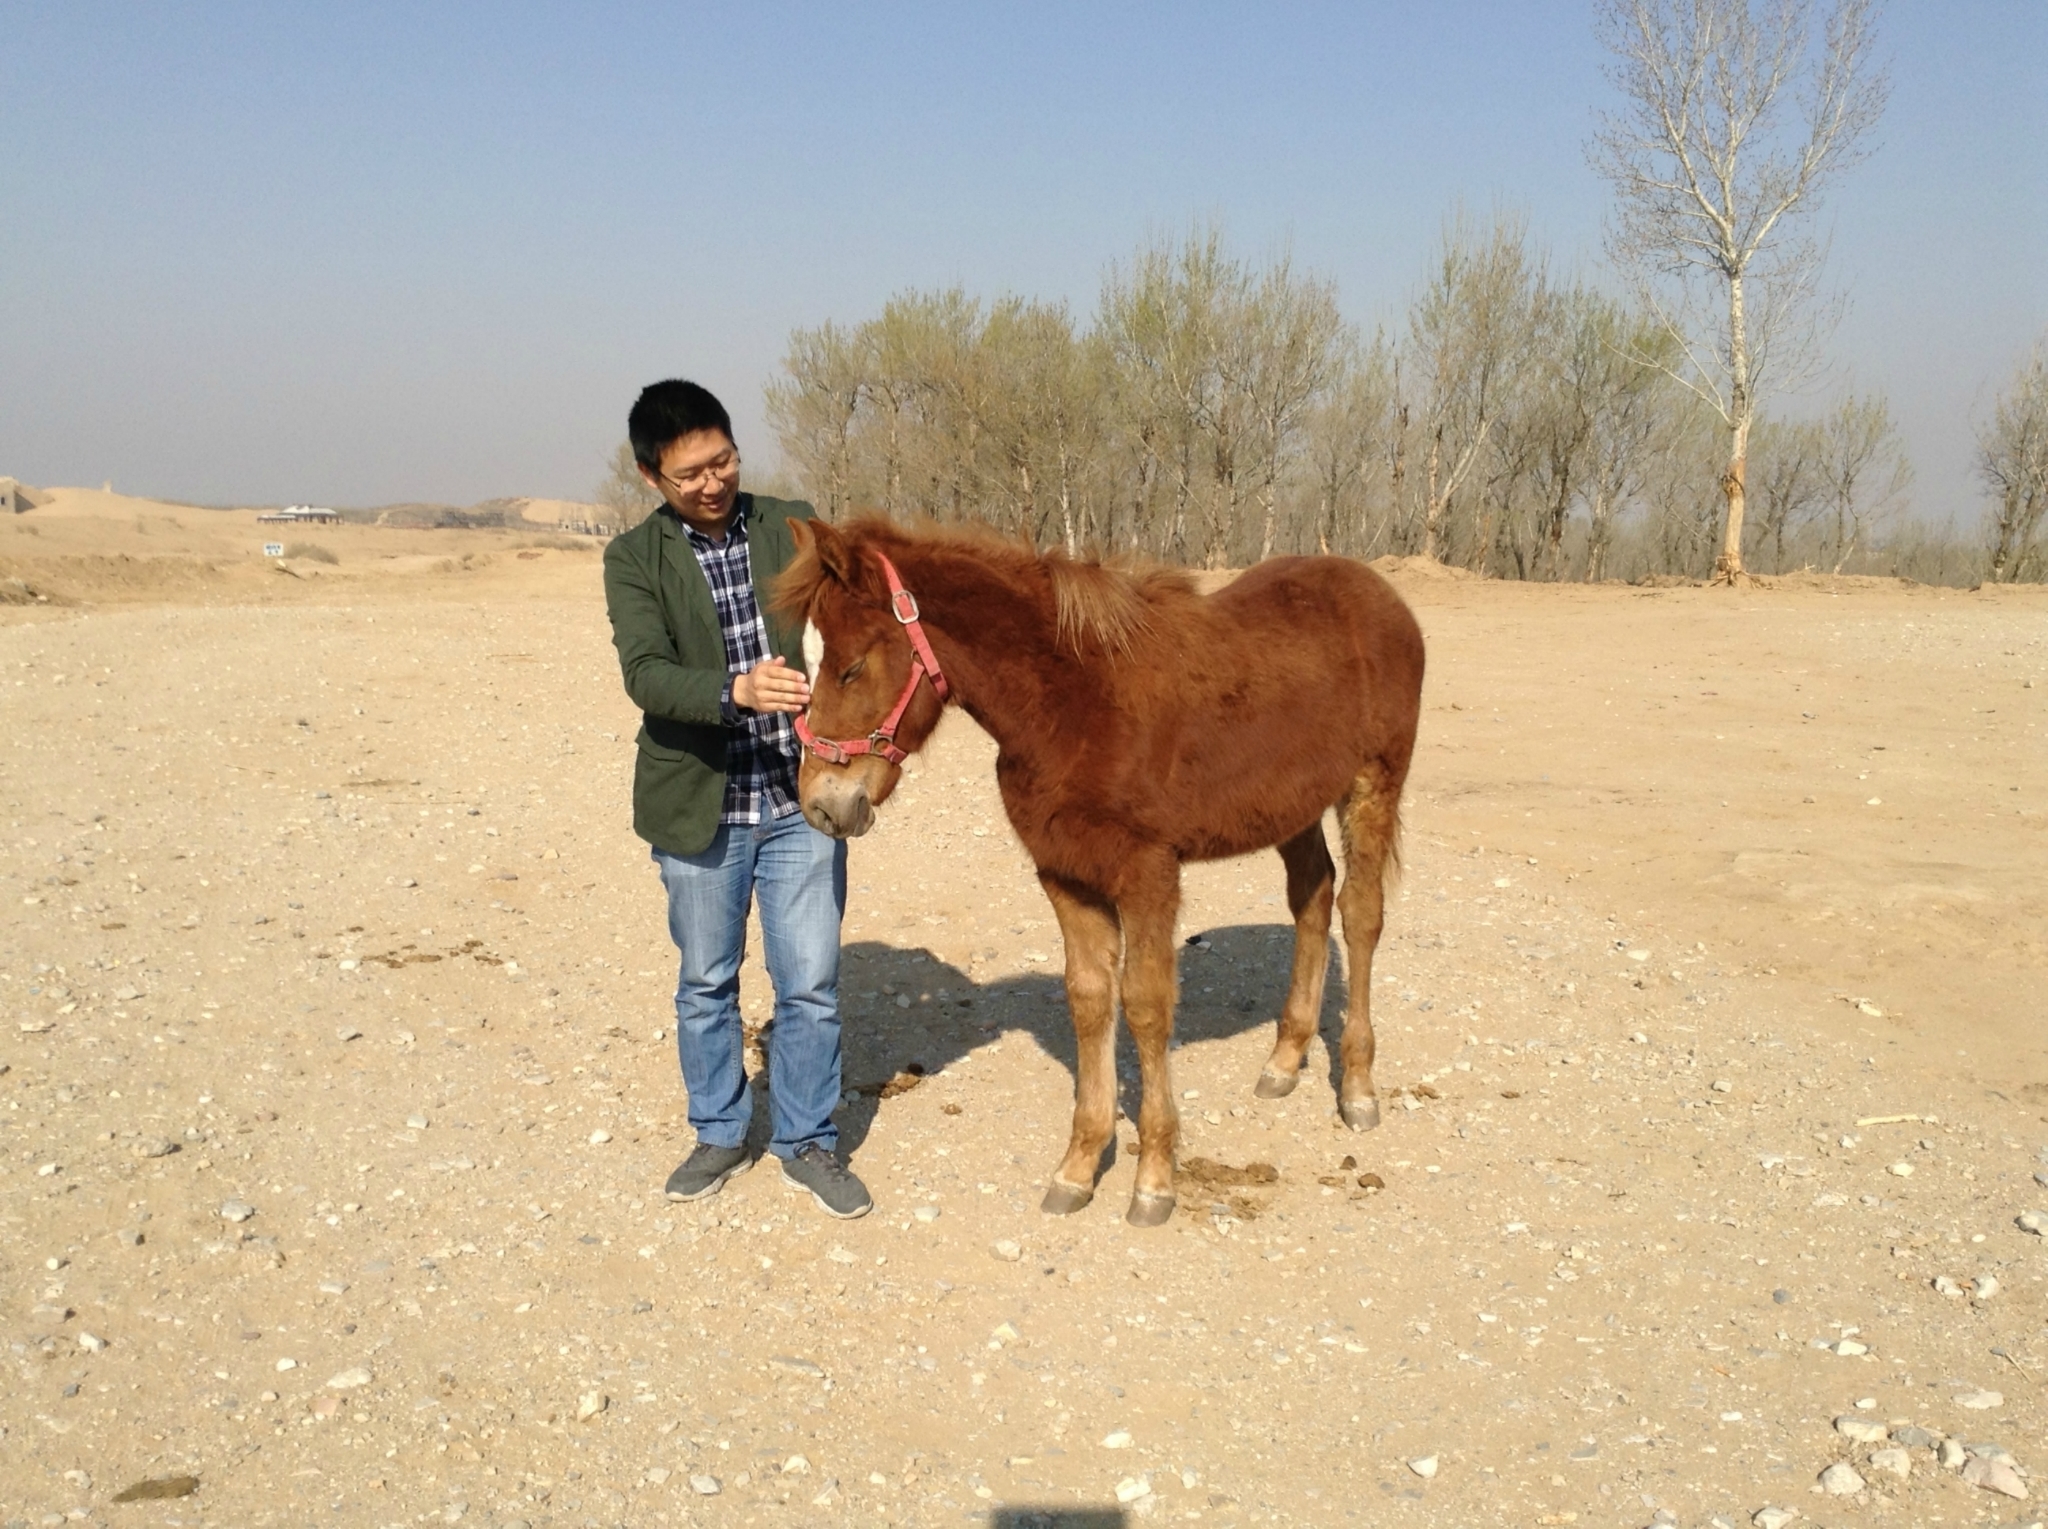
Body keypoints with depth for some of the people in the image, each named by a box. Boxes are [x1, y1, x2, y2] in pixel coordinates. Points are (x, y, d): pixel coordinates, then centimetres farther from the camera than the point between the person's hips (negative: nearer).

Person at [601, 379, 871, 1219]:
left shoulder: (793, 526, 2)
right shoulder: (635, 558, -4)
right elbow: (644, 673, -18)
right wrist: (736, 692, -36)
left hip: (799, 801, 1)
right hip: (699, 809, -1)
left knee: (811, 985, 6)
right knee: (705, 986, 14)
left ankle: (807, 1142, 24)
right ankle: (719, 1135, 33)